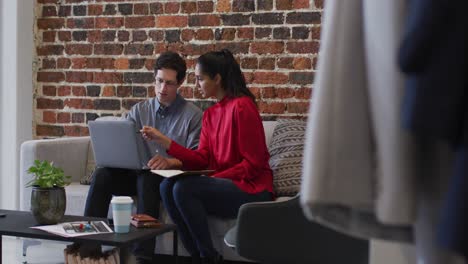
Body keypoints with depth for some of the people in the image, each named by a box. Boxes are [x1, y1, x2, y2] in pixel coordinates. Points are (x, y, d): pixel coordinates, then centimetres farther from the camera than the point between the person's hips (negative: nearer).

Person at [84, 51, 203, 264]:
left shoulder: (193, 115, -1)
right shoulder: (139, 111, 14)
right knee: (102, 175, -25)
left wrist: (170, 162, -29)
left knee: (147, 178, -38)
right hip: (137, 173, 4)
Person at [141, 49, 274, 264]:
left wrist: (215, 178, -18)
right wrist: (163, 140, -2)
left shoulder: (242, 106, -13)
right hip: (224, 184, 8)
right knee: (167, 186, -12)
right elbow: (202, 159, 4)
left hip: (251, 189, -8)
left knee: (184, 188, -24)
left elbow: (253, 163, -15)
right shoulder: (210, 114, 13)